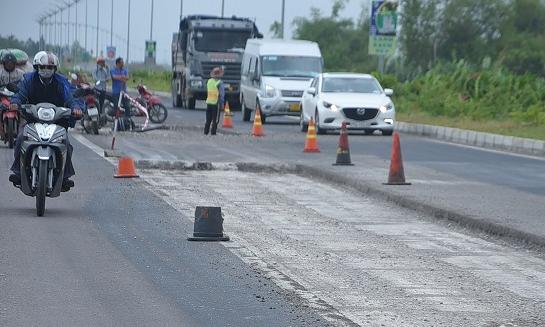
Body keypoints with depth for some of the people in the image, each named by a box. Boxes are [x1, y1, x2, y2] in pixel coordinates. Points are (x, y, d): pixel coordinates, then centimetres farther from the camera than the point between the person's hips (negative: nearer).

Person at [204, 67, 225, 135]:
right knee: (215, 120, 0)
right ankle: (213, 132, -3)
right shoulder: (219, 83, -12)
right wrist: (222, 103, -4)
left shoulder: (209, 81, 7)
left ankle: (206, 132, 13)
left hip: (208, 102, 5)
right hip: (216, 103, -5)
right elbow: (222, 94, -11)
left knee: (208, 119, 12)